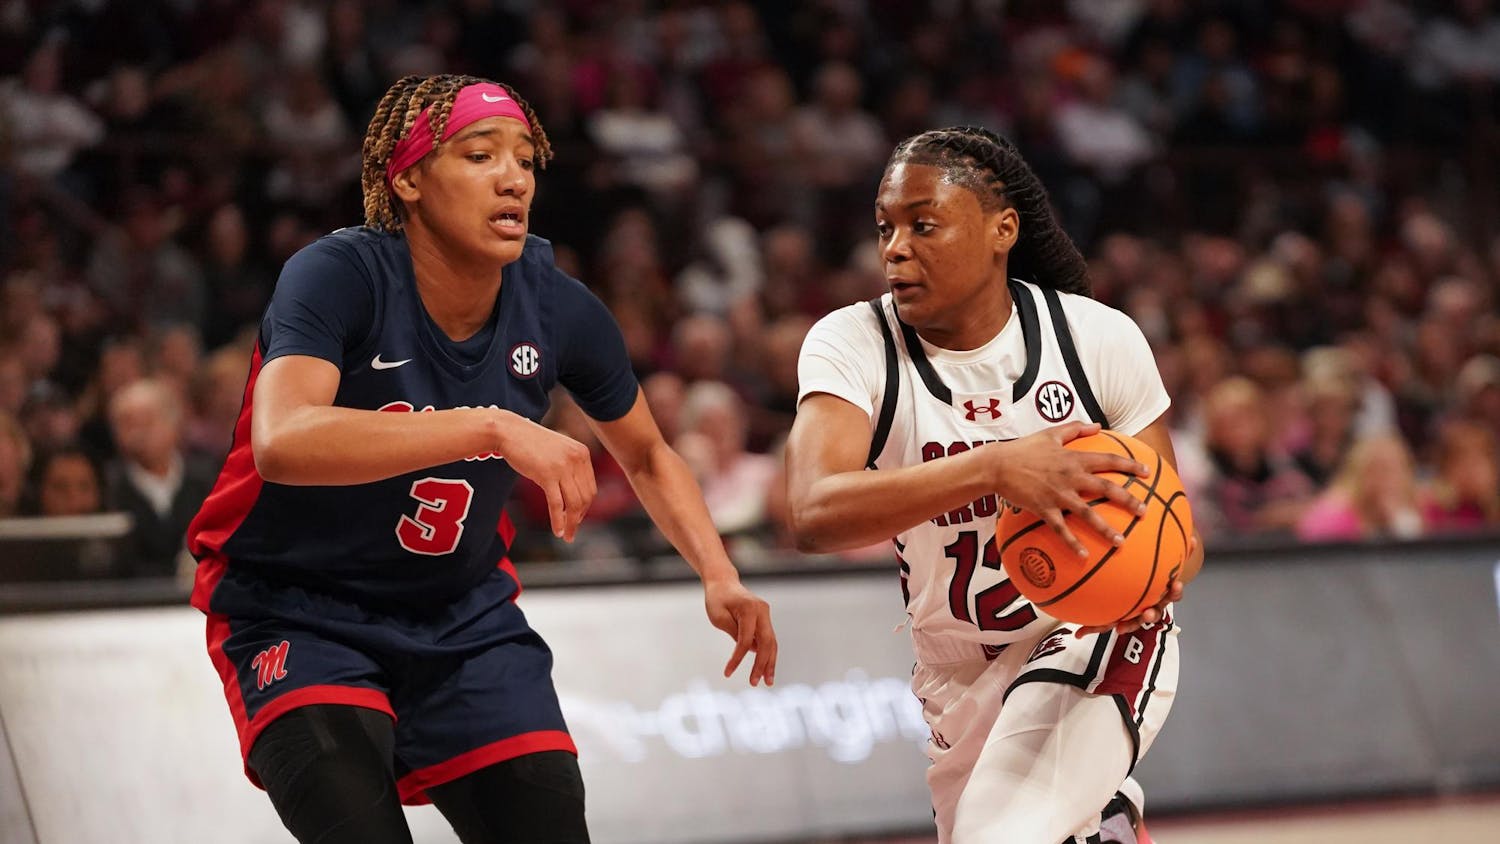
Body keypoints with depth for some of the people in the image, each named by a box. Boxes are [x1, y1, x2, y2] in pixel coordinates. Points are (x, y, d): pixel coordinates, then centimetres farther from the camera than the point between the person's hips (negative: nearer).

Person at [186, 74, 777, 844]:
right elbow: (282, 442, -41)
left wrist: (717, 573, -5)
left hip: (465, 616, 5)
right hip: (298, 612, -5)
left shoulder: (557, 309, -7)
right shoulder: (337, 277, -22)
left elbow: (648, 458, 13)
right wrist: (491, 427, -47)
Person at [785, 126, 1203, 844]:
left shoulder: (1098, 339, -15)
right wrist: (994, 469, -49)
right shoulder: (851, 346, -18)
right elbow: (815, 515, -36)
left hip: (1093, 633, -3)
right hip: (958, 670, 3)